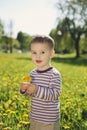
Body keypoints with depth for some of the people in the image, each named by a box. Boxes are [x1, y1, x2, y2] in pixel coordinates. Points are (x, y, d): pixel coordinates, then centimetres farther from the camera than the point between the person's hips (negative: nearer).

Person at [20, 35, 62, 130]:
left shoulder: (55, 74, -18)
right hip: (34, 117, 6)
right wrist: (24, 89, -10)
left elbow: (55, 94, -24)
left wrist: (37, 90, -34)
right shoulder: (33, 73, 3)